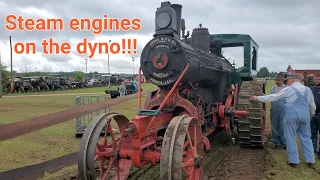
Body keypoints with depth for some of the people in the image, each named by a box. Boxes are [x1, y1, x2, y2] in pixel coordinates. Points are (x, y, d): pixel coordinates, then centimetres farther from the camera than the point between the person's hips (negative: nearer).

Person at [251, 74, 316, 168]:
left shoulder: (288, 89, -3)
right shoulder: (308, 89, 10)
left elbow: (273, 97, -3)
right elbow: (312, 106, 15)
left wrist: (258, 98, 3)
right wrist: (311, 115, 31)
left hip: (292, 116, -4)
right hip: (305, 116, 5)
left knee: (290, 138, 6)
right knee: (306, 137, 14)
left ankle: (294, 161, 10)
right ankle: (311, 161, 16)